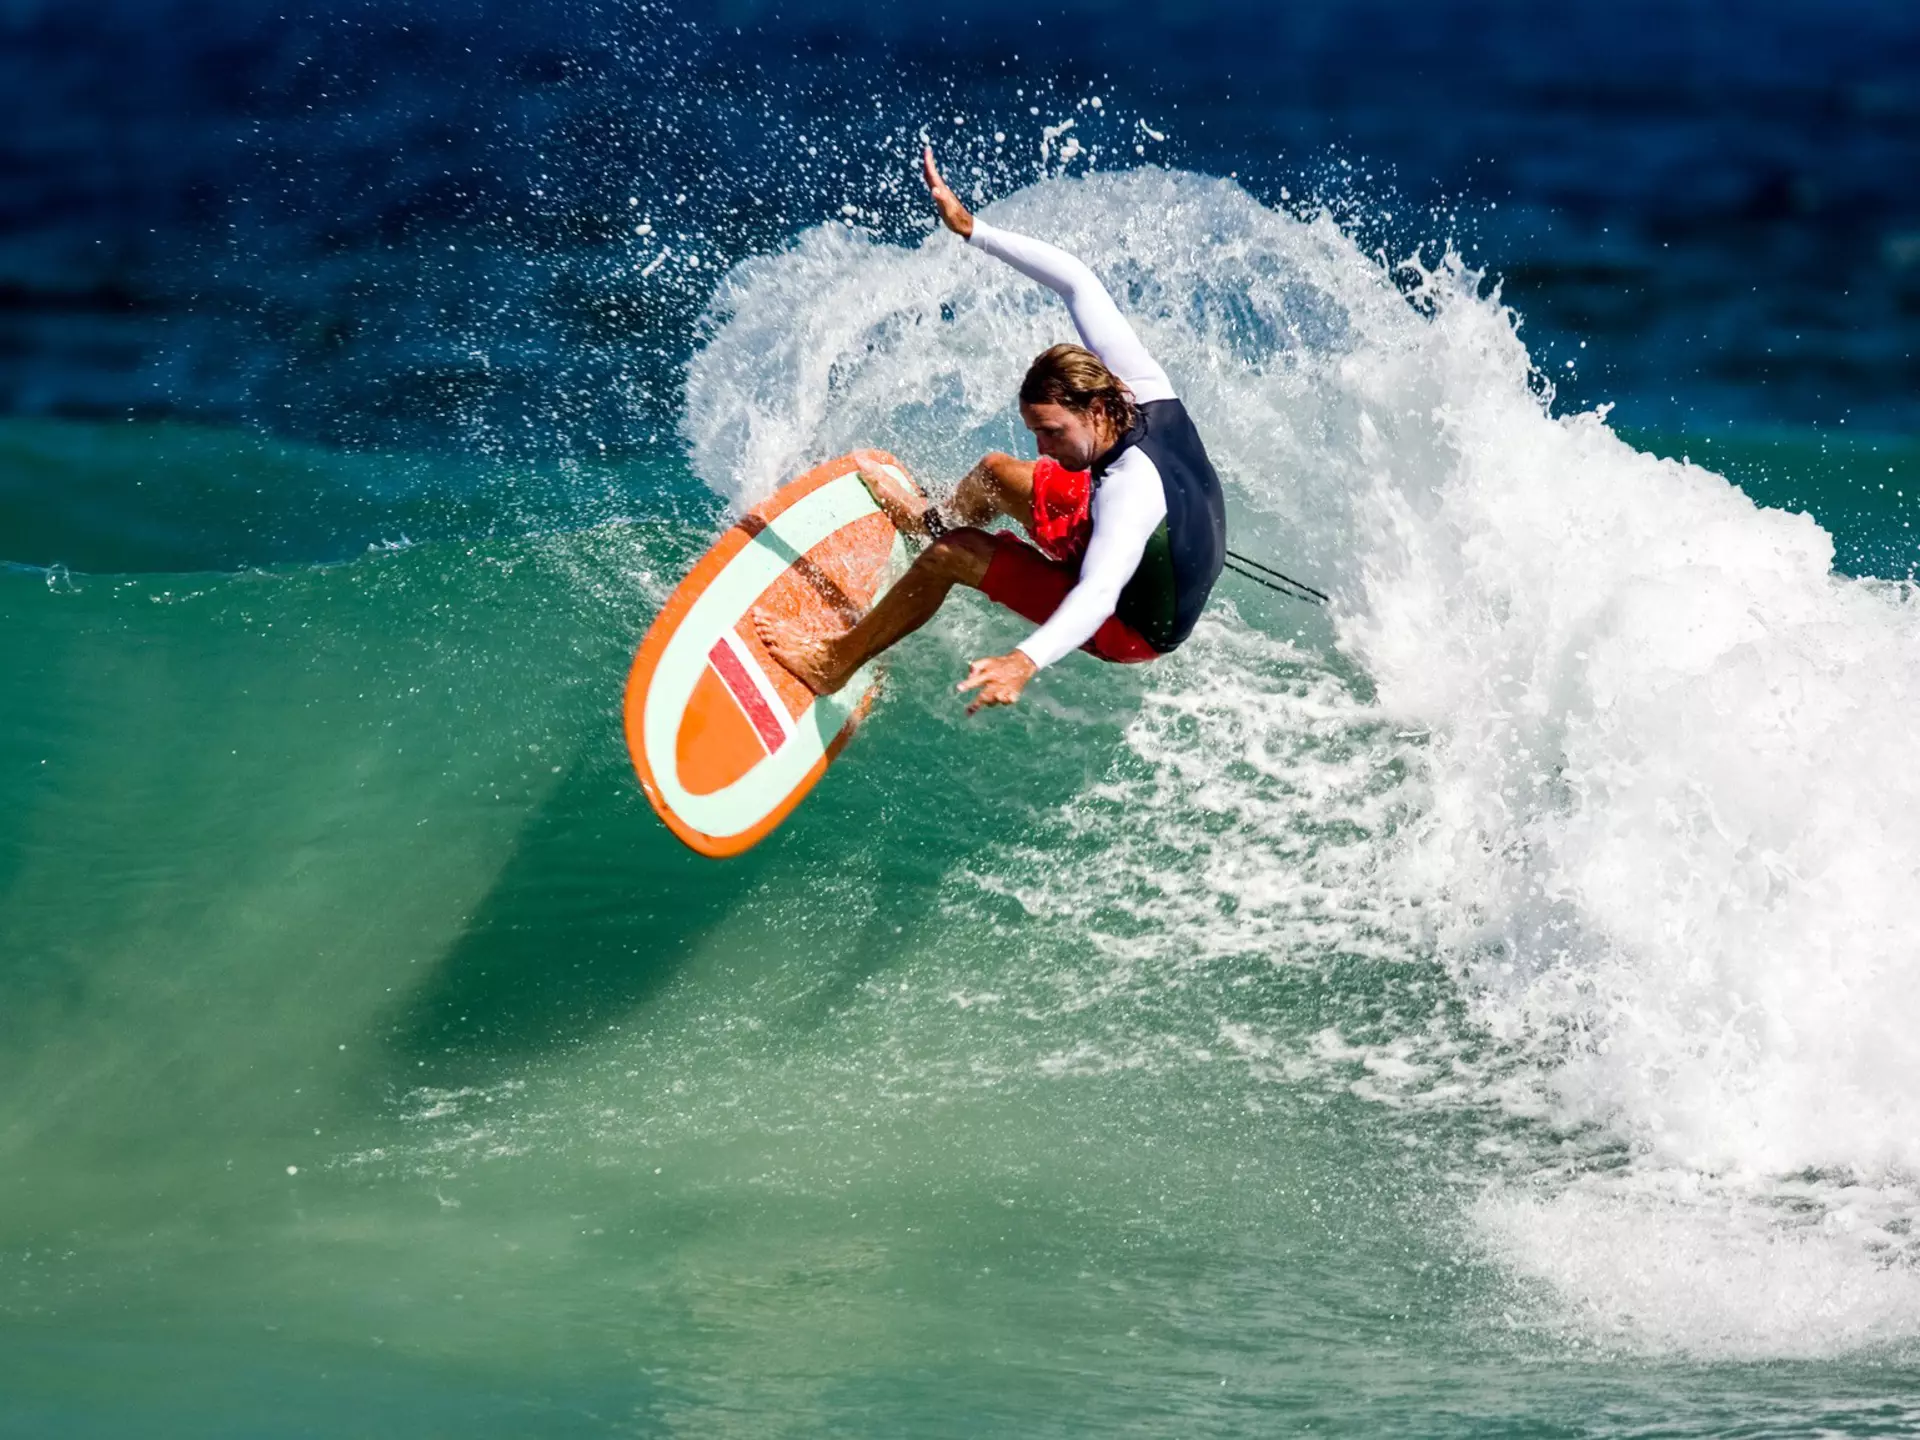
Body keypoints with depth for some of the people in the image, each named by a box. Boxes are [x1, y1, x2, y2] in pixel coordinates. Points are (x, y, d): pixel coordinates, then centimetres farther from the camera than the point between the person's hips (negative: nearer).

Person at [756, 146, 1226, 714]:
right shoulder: (1136, 380, -20)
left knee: (950, 555, -16)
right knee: (995, 474, 20)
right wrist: (972, 230, -11)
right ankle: (933, 518, 57)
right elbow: (1077, 282, -10)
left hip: (1137, 631, -8)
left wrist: (1027, 661, -70)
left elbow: (1098, 597, -53)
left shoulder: (1129, 489, -41)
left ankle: (835, 662, 1)